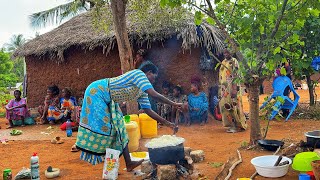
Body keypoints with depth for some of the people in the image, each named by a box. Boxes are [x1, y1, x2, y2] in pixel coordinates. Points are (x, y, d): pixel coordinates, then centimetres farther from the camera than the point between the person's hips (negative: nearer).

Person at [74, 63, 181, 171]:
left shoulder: (142, 92, 9)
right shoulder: (139, 74, -17)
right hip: (97, 92, -10)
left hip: (109, 101, 10)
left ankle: (128, 163, 8)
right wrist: (173, 104, -18)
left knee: (118, 127, 5)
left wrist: (167, 123, 7)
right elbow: (154, 95, -28)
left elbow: (148, 111, 10)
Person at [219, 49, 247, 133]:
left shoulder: (234, 61, -5)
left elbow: (235, 75, -13)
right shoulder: (223, 62, 17)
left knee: (233, 104, -8)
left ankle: (238, 125, 0)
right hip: (224, 87, 7)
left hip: (232, 86, -7)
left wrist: (234, 89, -20)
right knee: (224, 104, 5)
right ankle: (231, 125, 14)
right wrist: (221, 87, 17)